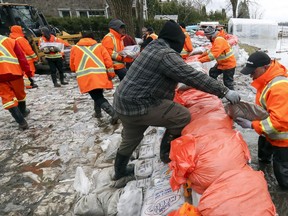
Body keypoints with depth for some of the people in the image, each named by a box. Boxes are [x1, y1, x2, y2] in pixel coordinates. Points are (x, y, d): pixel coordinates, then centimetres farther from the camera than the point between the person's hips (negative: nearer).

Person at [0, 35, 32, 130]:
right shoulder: (9, 40, 15)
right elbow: (21, 57, 5)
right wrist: (28, 71, 6)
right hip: (14, 71, 1)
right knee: (20, 93, 21)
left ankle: (21, 121, -5)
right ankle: (23, 112, 43)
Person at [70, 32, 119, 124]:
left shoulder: (75, 48, 17)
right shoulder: (99, 46, 17)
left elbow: (72, 65, 19)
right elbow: (108, 59, 6)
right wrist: (111, 73, 11)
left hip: (85, 76, -1)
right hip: (100, 74, 2)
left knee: (97, 97, -3)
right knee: (98, 94, 25)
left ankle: (113, 113, -20)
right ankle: (98, 112, 31)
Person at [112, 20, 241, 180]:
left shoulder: (154, 46, 12)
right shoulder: (166, 55, -18)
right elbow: (194, 77, -21)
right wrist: (224, 91, -15)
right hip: (139, 106, -10)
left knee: (130, 139, 26)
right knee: (183, 117, -2)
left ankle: (120, 171, 47)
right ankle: (167, 154, 15)